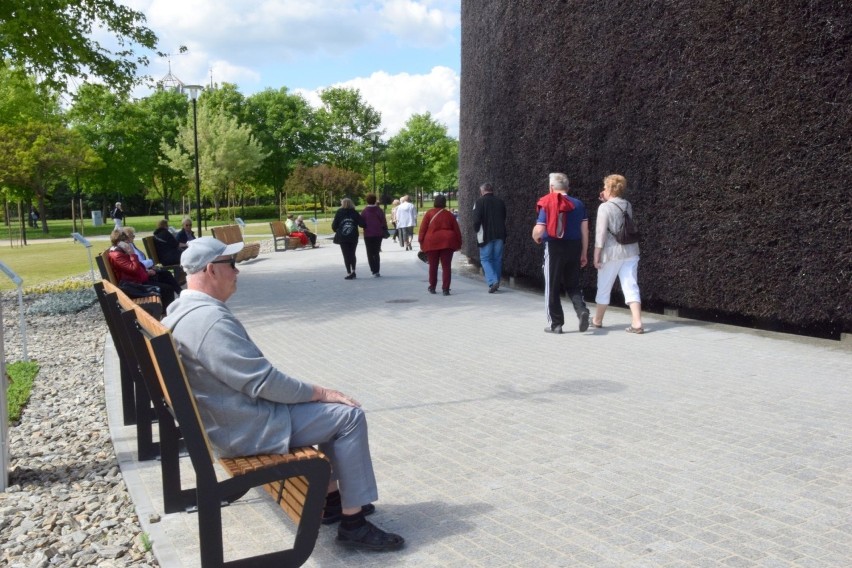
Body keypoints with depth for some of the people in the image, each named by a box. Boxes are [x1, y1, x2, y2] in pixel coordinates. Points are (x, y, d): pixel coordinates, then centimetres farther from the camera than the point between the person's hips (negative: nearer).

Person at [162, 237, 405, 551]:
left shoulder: (183, 309, 7)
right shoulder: (210, 319, -26)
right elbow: (264, 382, -25)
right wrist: (321, 392, -12)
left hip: (233, 413, 10)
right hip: (245, 427, -10)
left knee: (332, 411, 16)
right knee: (350, 416, -9)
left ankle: (333, 499, 24)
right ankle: (353, 523, 0)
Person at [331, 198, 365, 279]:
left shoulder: (339, 213, -2)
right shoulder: (355, 213, 0)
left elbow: (334, 225, -4)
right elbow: (362, 224, -7)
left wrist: (336, 230, 15)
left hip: (342, 237, -2)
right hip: (353, 237, 2)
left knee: (346, 255, 2)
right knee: (352, 254, 17)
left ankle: (349, 273, -2)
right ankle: (353, 272, 17)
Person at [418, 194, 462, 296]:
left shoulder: (429, 213, 1)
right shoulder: (449, 215, 7)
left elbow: (423, 228, -2)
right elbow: (456, 230, 9)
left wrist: (421, 241, 2)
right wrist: (458, 243, 15)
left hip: (431, 242, 0)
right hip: (447, 241, 1)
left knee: (433, 266, 12)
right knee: (446, 266, 2)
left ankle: (432, 287, 21)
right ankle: (445, 289, -4)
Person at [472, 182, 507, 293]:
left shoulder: (480, 202, -6)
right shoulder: (500, 201, 11)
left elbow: (476, 219, -13)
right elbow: (504, 218, 15)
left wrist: (476, 230, 2)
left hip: (486, 235, -5)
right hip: (500, 234, 5)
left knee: (485, 259, 2)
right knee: (497, 259, 12)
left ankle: (492, 282, -14)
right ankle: (496, 283, 15)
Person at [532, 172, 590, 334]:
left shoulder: (546, 204, -8)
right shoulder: (578, 204, 4)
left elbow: (539, 230, -15)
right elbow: (584, 230, 4)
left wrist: (536, 238, 8)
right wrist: (584, 253, 10)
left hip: (554, 248, -4)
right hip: (574, 247, 4)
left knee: (552, 287, 8)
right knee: (573, 285, 17)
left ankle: (555, 324, 12)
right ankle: (582, 310, -7)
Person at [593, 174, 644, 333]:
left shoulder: (604, 207, -10)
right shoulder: (628, 205, 8)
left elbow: (601, 233, -14)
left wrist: (596, 256, -9)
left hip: (612, 253, -5)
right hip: (630, 251, 5)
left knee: (603, 288, 10)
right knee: (631, 287, 1)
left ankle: (597, 320, 25)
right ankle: (637, 323, -8)